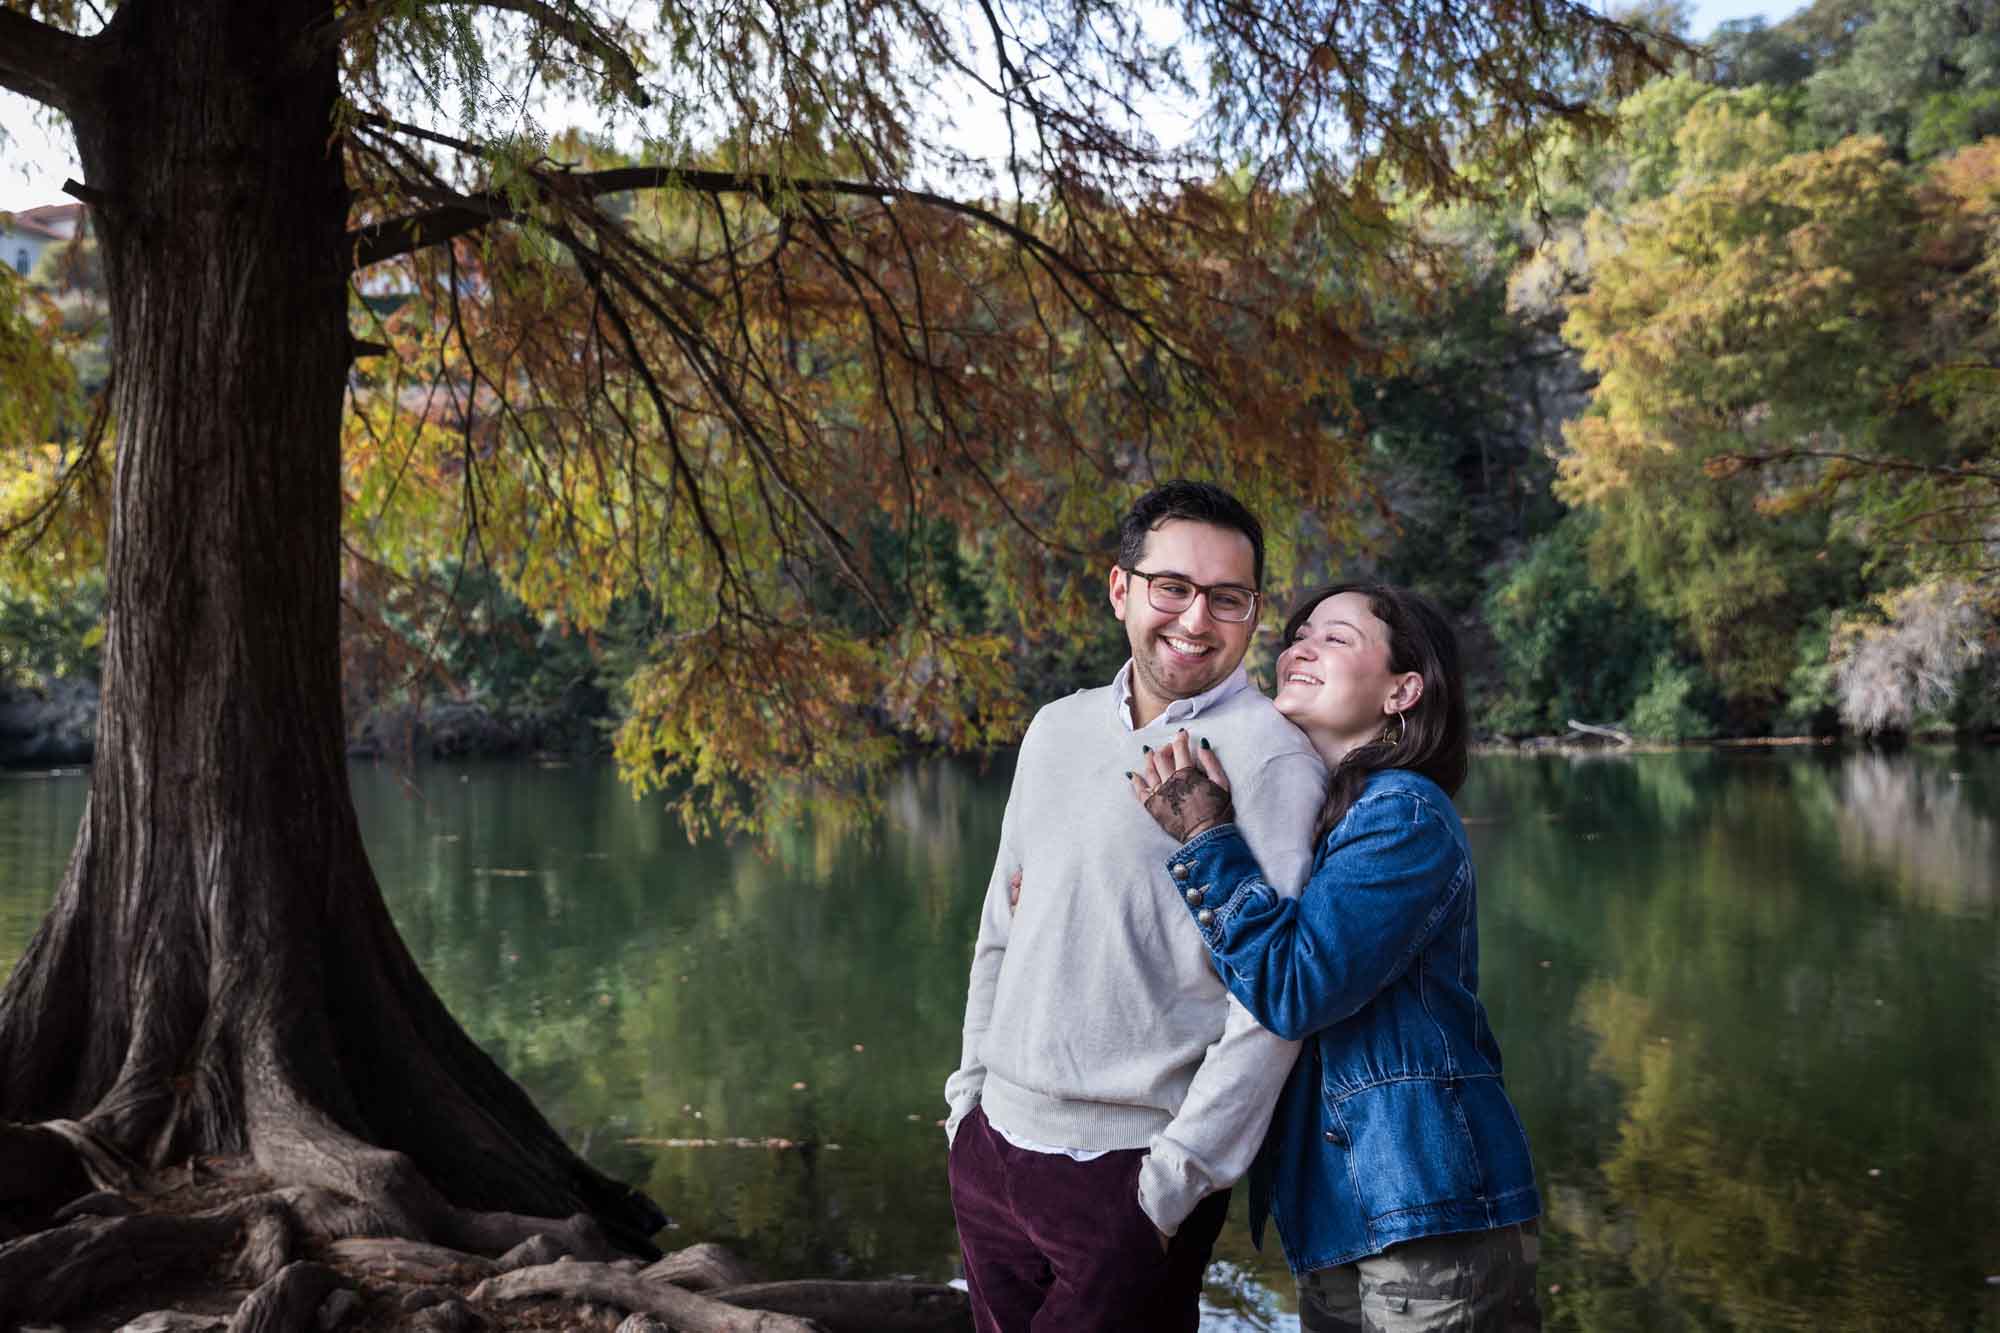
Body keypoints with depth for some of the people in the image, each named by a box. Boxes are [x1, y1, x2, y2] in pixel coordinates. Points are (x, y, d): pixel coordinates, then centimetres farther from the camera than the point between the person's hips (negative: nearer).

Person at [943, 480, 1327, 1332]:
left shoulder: (1272, 759, -12)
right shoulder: (1058, 729, 9)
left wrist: (1179, 1174, -16)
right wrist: (970, 1088, 14)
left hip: (1128, 1175, -6)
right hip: (993, 1146, 6)